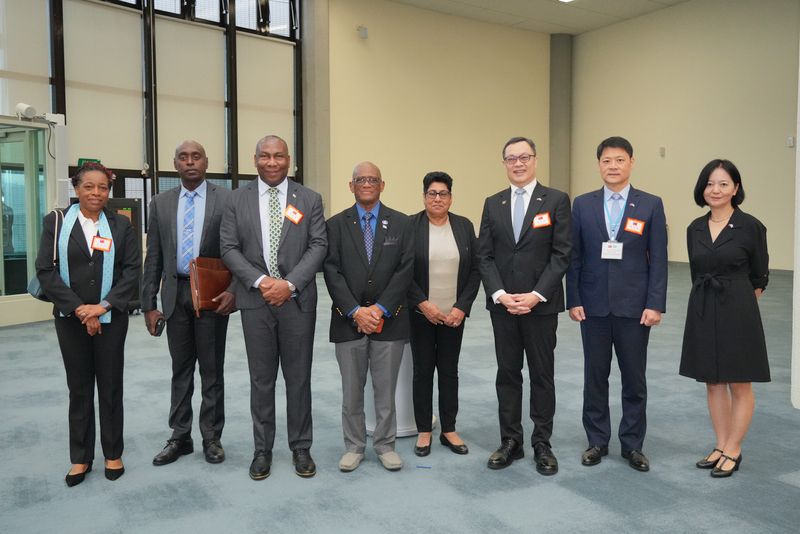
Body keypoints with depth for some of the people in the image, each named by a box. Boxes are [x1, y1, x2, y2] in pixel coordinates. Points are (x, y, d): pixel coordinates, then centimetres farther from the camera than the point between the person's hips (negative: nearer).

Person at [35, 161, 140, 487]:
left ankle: (113, 454, 21)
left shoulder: (120, 224, 3)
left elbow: (132, 269, -3)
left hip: (111, 318, 0)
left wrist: (103, 306, -12)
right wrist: (78, 308, -11)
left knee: (111, 386, 7)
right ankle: (81, 458, 22)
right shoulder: (56, 222, 1)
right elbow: (46, 270, -4)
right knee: (79, 388, 9)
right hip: (71, 318, 0)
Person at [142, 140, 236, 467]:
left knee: (212, 370, 7)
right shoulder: (161, 203, 8)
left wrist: (233, 290, -16)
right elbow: (154, 257, 7)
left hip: (212, 294, -3)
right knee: (180, 370, 12)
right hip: (175, 295, 3)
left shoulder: (226, 200, -2)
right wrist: (149, 304, 3)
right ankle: (180, 437, 25)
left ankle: (212, 438, 20)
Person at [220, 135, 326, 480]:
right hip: (255, 300, 1)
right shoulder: (238, 199, 6)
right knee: (261, 379, 9)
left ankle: (301, 448, 22)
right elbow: (229, 248, 1)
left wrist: (289, 283, -14)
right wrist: (260, 281, -13)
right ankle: (262, 450, 22)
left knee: (299, 377, 7)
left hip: (297, 300, 0)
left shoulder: (309, 200, 5)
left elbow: (318, 246, -3)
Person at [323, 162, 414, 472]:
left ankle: (385, 445, 24)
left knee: (386, 388, 9)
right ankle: (354, 447, 24)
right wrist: (356, 311, -13)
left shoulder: (401, 224, 4)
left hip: (388, 319, 0)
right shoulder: (336, 225, 4)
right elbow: (332, 272, -3)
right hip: (348, 320, 0)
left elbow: (405, 270, -3)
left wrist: (380, 308, -12)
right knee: (351, 390, 9)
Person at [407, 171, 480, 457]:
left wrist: (462, 307, -5)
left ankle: (449, 430, 22)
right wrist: (423, 304, -13)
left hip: (453, 314, 2)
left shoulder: (464, 226, 5)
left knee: (449, 370, 10)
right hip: (421, 313, -2)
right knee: (422, 371, 6)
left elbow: (475, 270, 4)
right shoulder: (410, 226, -3)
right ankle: (424, 431, 18)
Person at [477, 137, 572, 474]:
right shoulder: (493, 204, 8)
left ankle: (542, 444, 20)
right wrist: (500, 294, -9)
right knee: (507, 373, 10)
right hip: (502, 303, 3)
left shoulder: (556, 201, -1)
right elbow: (485, 255, 4)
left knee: (542, 374, 7)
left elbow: (562, 254, -7)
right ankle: (510, 442, 21)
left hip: (541, 304, -3)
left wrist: (536, 295, -15)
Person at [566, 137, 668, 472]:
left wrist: (655, 304, -7)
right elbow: (574, 257, 3)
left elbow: (658, 258, -1)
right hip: (593, 306, 1)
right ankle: (597, 441, 24)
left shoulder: (651, 205, 1)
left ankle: (632, 444, 23)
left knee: (634, 378, 8)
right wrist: (573, 300, -3)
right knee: (595, 376, 10)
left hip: (634, 306, -1)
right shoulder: (582, 205, 4)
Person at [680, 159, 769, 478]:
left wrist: (738, 305, 4)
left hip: (737, 313, -5)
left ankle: (733, 451, 18)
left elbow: (759, 278, 0)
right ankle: (721, 446, 25)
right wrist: (709, 302, 11)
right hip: (702, 312, 5)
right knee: (712, 383, 12)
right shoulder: (695, 228, 6)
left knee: (739, 385, 6)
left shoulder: (751, 227, -7)